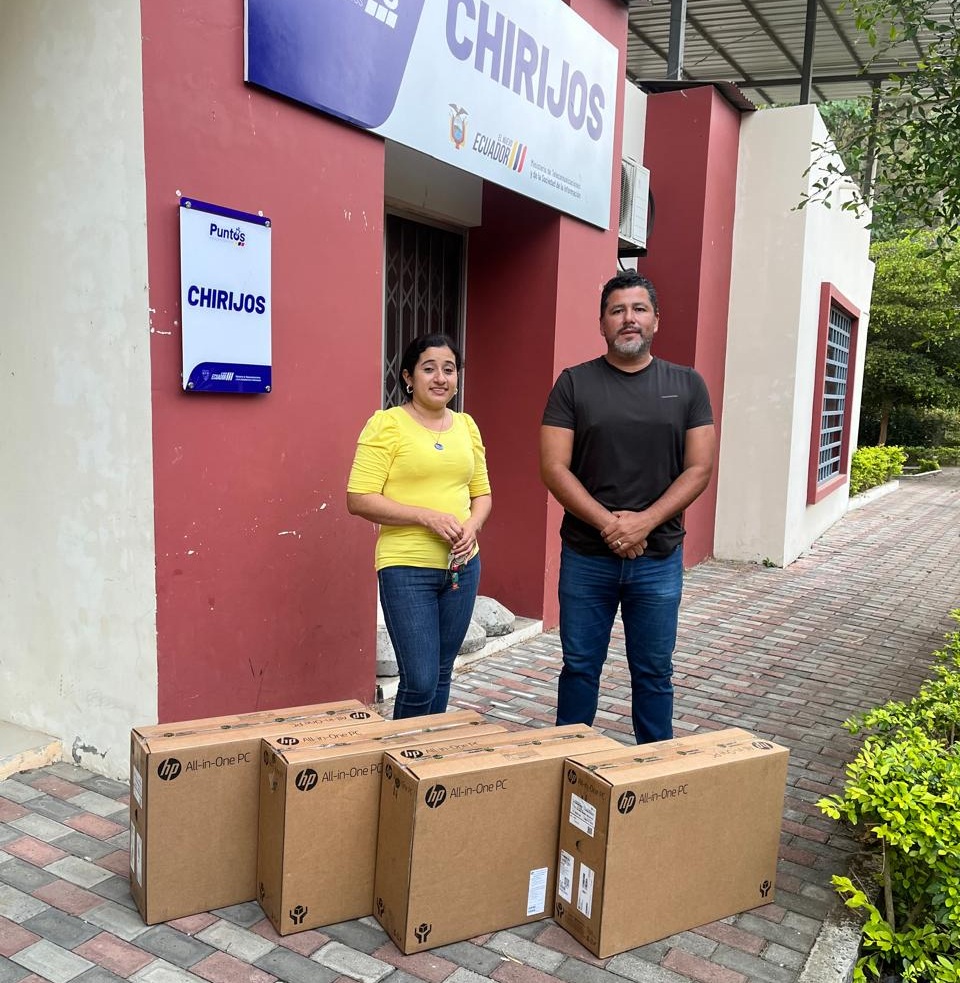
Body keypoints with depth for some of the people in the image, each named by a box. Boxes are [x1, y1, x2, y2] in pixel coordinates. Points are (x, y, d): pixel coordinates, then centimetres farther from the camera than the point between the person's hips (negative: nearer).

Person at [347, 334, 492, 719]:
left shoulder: (466, 425, 10)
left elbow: (482, 493, 17)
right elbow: (359, 500, -12)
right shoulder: (386, 424, -7)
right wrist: (426, 516, -19)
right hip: (407, 568, -6)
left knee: (442, 674, 15)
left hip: (462, 565, 6)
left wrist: (472, 526, -4)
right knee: (420, 680, -6)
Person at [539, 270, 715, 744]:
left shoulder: (687, 385, 4)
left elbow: (699, 468, -1)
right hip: (586, 557, 0)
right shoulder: (573, 383, 0)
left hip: (659, 558, 1)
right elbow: (553, 467, -6)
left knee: (653, 673, 12)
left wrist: (644, 522, -14)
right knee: (580, 668, 11)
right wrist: (607, 522, -17)